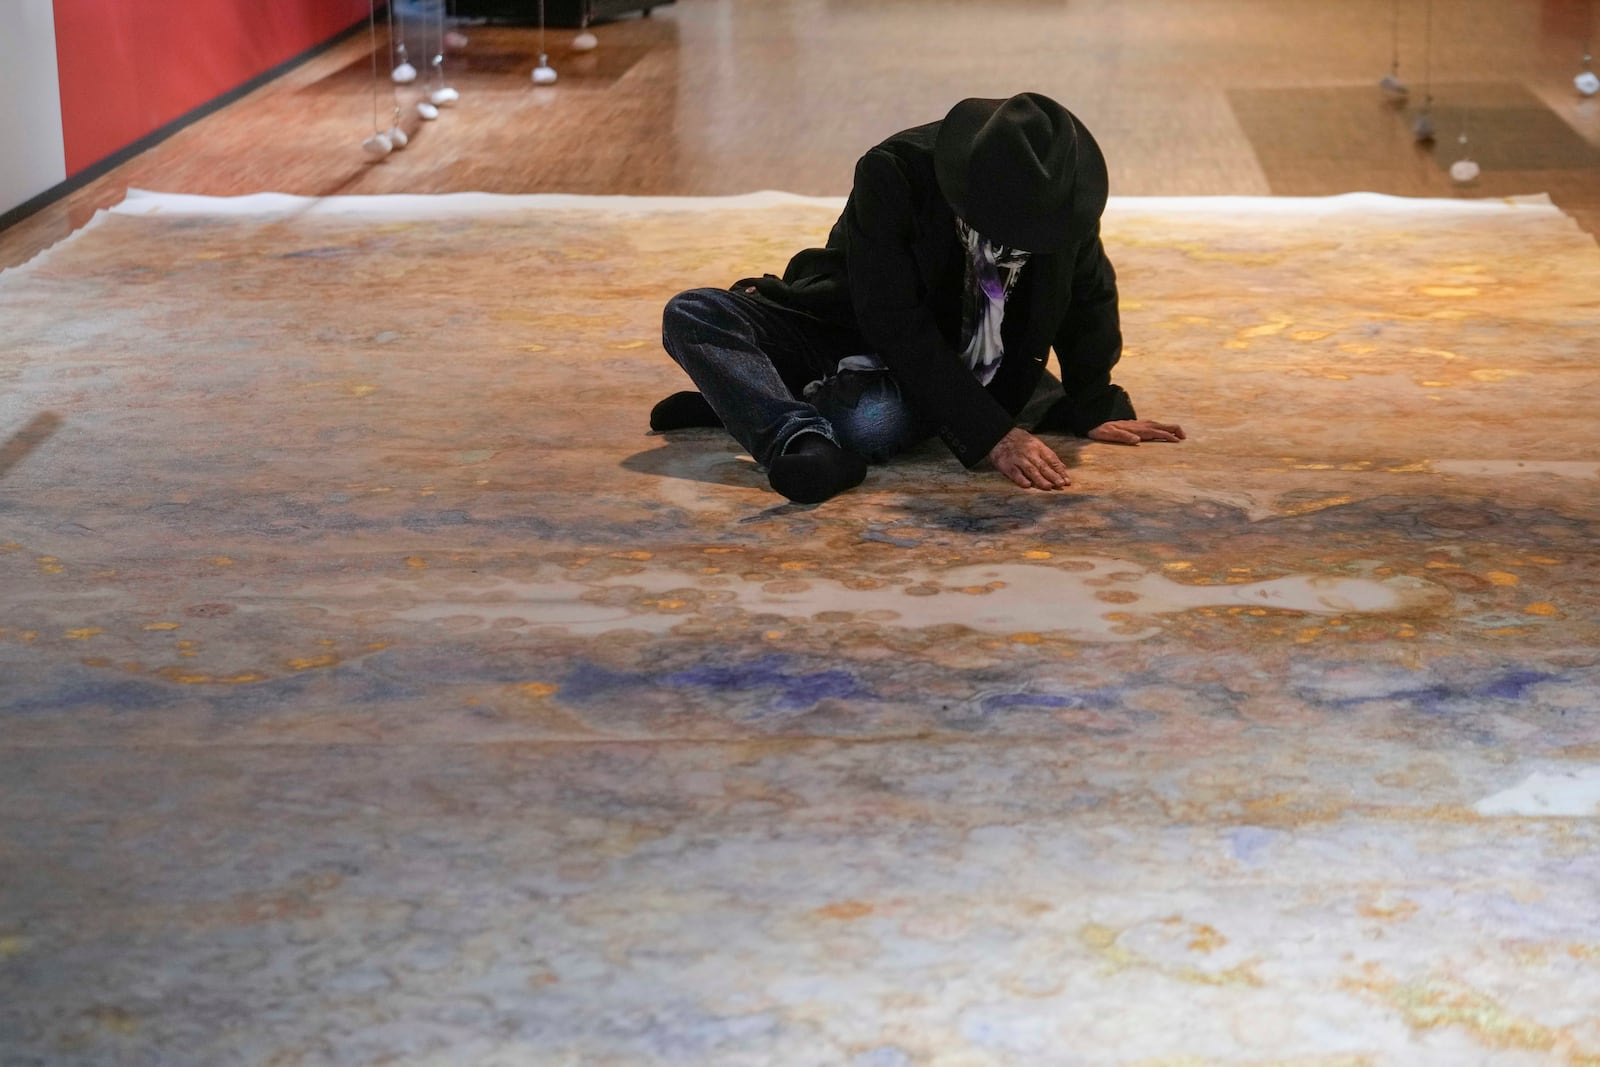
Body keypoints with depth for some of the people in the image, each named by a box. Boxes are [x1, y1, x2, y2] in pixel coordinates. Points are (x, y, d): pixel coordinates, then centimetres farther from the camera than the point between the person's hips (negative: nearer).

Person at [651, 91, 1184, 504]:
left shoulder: (1060, 189, -18)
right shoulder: (890, 174, -28)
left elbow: (1090, 298, 3)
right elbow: (898, 326, -30)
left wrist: (1095, 410, 5)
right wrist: (992, 435, -35)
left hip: (950, 370, 1)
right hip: (846, 334, 0)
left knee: (872, 422, -38)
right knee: (691, 315, -26)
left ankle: (745, 402, -13)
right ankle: (804, 438, -44)